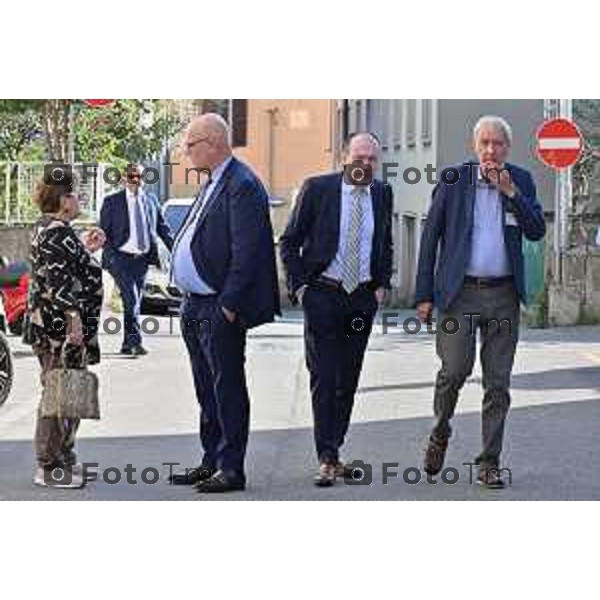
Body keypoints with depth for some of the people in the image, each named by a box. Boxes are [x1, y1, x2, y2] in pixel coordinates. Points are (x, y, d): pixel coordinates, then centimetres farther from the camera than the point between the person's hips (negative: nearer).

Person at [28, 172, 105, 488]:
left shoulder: (48, 229, 17)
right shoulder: (57, 231, -16)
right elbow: (57, 281, -22)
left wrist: (85, 249, 22)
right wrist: (73, 318, -23)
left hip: (52, 327, 11)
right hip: (61, 328, -11)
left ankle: (62, 458, 22)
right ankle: (49, 467, -2)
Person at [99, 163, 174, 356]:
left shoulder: (151, 200, 12)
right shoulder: (112, 202, 1)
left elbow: (163, 228, 15)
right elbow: (104, 232, 0)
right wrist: (110, 257, -11)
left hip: (142, 259, 4)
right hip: (121, 258, -4)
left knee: (134, 302, 9)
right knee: (131, 300, -15)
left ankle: (127, 345, 16)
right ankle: (135, 342, -17)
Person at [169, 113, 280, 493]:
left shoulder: (242, 186, -14)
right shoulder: (213, 183, 17)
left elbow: (246, 252, -20)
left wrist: (229, 305, -21)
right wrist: (190, 299, 16)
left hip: (220, 309, -10)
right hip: (196, 306, 10)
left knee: (227, 389, -3)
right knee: (208, 391, 16)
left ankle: (231, 469, 2)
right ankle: (212, 462, 24)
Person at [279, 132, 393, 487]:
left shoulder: (383, 194, 7)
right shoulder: (317, 189, -4)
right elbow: (290, 242, 1)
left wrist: (382, 285, 10)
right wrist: (299, 286, -6)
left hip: (363, 298, 4)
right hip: (323, 294, -4)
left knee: (349, 379, 7)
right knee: (324, 377, -10)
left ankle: (333, 451, 16)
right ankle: (327, 459, -10)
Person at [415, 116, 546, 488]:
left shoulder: (521, 181, 7)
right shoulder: (454, 180, 2)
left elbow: (537, 232, -1)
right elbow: (431, 237, 3)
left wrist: (511, 192, -12)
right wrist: (425, 294, -2)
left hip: (503, 295, 2)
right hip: (460, 292, -2)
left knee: (498, 383, 2)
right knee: (455, 370, -14)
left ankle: (490, 463, 9)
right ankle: (441, 432, 14)